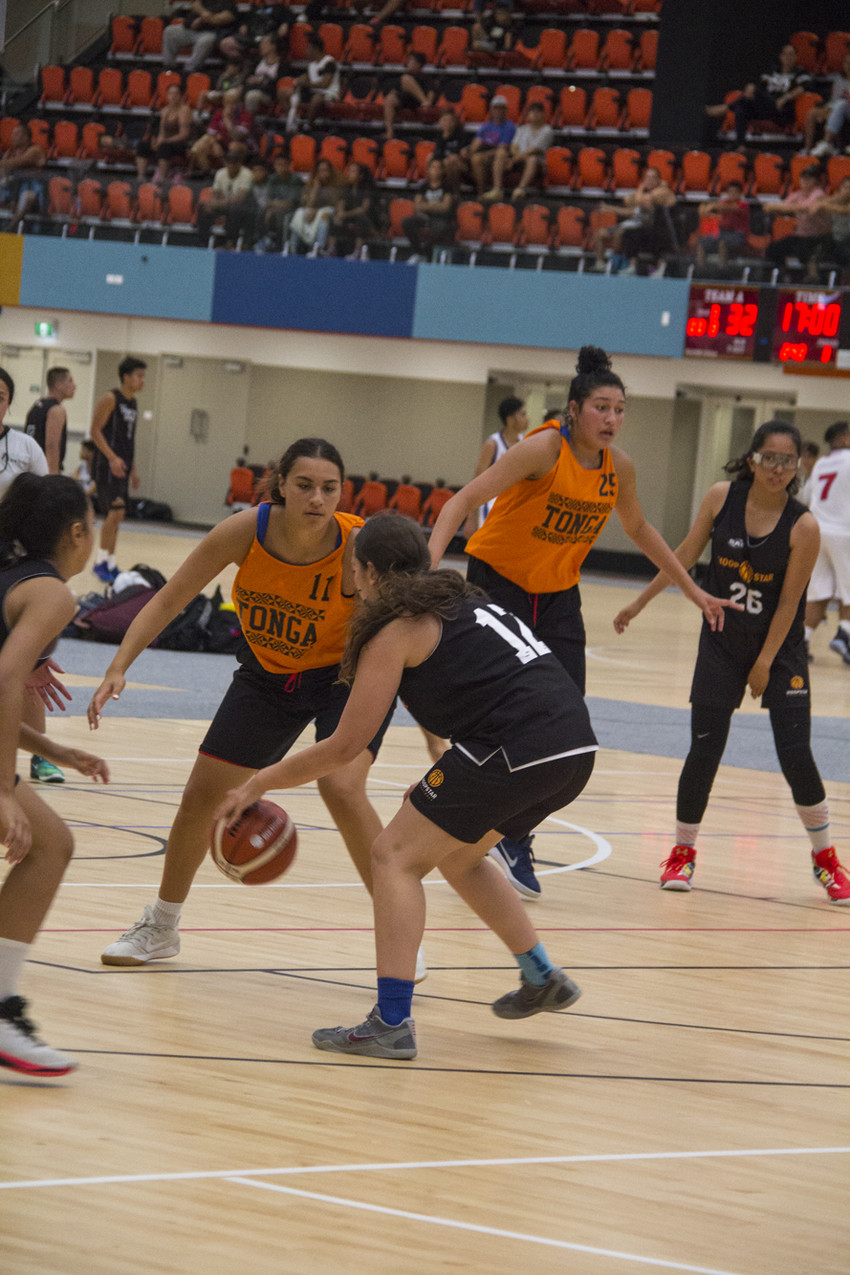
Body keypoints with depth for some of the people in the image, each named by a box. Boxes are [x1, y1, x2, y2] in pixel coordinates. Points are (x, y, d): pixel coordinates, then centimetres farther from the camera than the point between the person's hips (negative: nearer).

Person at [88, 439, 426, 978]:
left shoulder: (358, 546, -31)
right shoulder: (245, 531, -24)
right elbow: (169, 600, -15)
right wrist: (119, 668, -26)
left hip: (346, 675, -4)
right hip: (268, 673, 4)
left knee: (342, 788, -27)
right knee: (203, 795, 6)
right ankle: (161, 928, 30)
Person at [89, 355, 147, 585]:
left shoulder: (133, 404, 16)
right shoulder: (110, 400, -9)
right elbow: (95, 431, -14)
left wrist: (133, 470, 22)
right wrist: (112, 458, -23)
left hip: (122, 467, 9)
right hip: (108, 466, -9)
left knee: (115, 517, 9)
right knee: (115, 513, -15)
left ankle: (110, 565, 13)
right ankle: (101, 562, -8)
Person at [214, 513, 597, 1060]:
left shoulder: (397, 630, 1)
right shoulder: (461, 600, 25)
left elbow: (344, 746, 0)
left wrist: (260, 783, 10)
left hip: (516, 748, -9)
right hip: (576, 747, 9)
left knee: (397, 856, -1)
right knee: (457, 854, 28)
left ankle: (392, 1023, -11)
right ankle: (543, 979, 35)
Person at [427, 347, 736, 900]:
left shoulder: (618, 465, -3)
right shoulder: (544, 448, -21)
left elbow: (638, 528, 16)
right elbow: (466, 499, -27)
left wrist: (693, 590, 18)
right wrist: (430, 563, -41)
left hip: (558, 597, 5)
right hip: (497, 583, -5)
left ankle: (516, 837, 12)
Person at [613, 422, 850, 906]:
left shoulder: (803, 526, -18)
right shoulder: (723, 498, -9)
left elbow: (788, 602, -14)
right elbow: (685, 555, 4)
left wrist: (765, 664, -11)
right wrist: (641, 603, 10)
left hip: (780, 648, -2)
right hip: (721, 644, 2)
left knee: (796, 755, -6)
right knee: (704, 752, -3)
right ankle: (683, 852, 15)